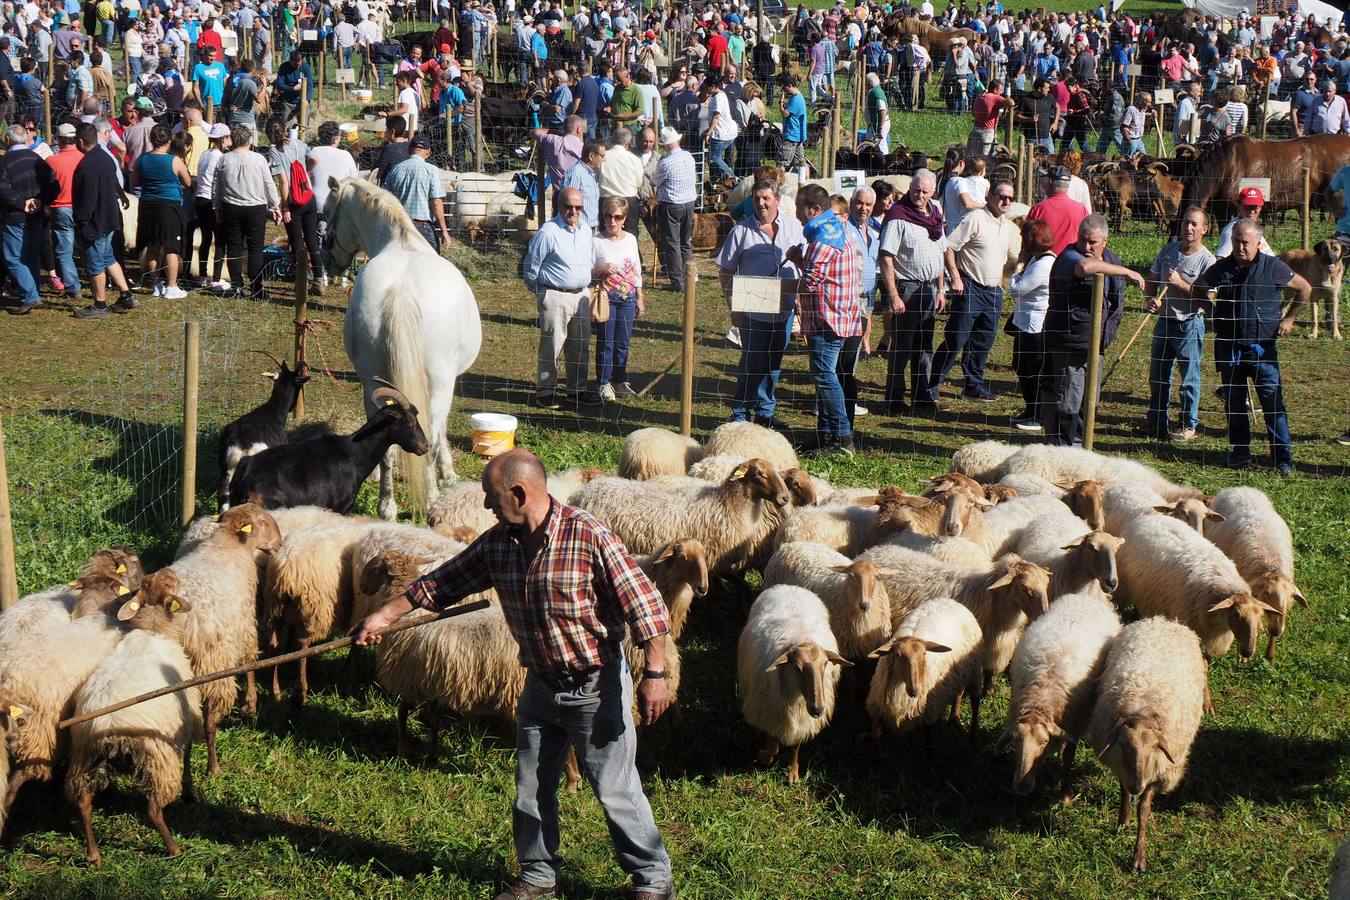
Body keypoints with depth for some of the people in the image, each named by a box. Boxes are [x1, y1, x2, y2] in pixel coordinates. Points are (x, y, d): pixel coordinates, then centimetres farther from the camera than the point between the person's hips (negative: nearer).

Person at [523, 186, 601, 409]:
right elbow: (531, 265, -6)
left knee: (580, 345, 13)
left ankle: (578, 387, 26)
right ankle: (545, 392, 5)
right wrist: (540, 292, 2)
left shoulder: (586, 230, 9)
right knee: (551, 345, -3)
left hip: (581, 295, 7)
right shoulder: (548, 232, -13)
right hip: (555, 296, -7)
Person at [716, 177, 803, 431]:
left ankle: (765, 411, 25)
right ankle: (740, 414, 10)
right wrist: (734, 307, -8)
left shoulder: (793, 225, 4)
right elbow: (725, 272, -2)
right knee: (752, 362, -1)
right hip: (753, 312, -4)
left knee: (774, 362, 13)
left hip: (783, 310, 4)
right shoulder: (742, 230, -4)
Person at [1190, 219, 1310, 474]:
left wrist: (1289, 319, 4)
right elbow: (1198, 289, 22)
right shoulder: (1222, 268, 3)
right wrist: (1212, 313, 8)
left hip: (1262, 346, -3)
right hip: (1229, 346, 3)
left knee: (1273, 400, -7)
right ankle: (1240, 451, 20)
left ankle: (1283, 456, -3)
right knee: (1233, 401, 8)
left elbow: (1305, 289, 8)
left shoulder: (1273, 267, -4)